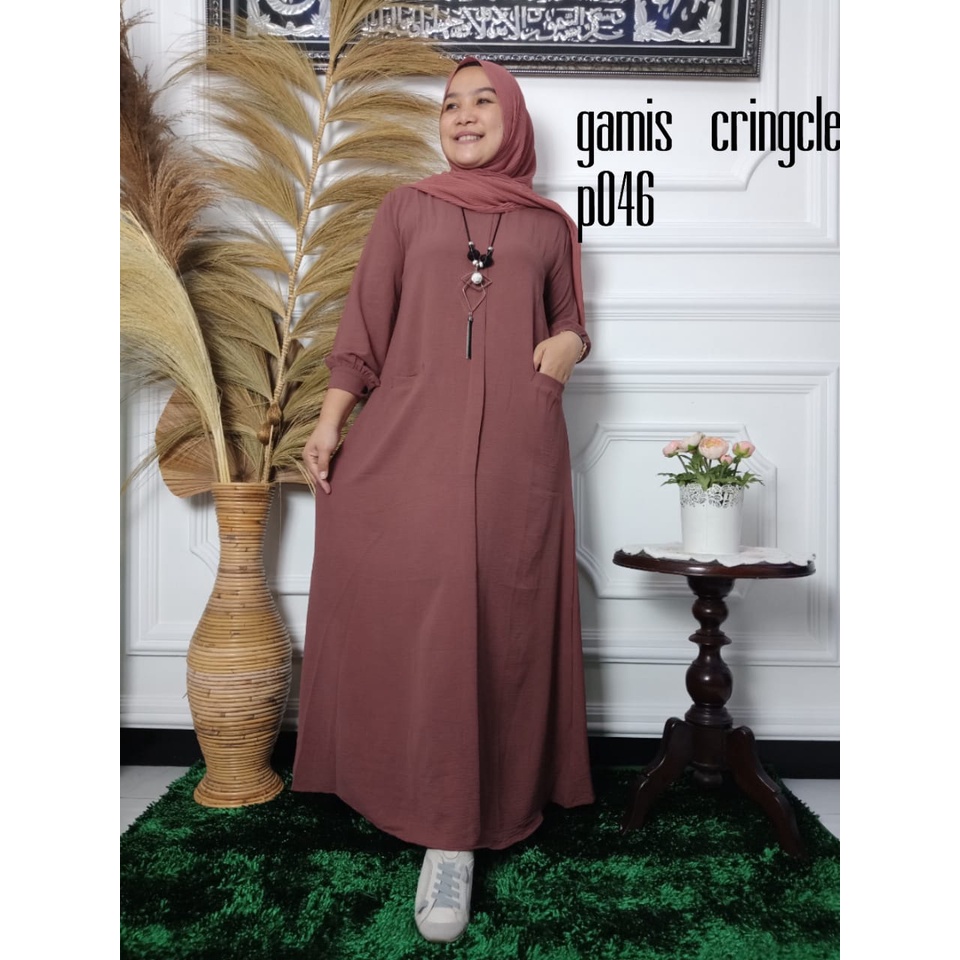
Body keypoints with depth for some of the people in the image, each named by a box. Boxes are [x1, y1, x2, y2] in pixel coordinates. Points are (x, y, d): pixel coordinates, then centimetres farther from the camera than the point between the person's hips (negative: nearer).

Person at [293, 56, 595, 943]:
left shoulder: (549, 226, 18)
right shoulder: (407, 208, 16)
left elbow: (569, 318, 23)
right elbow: (366, 321, 10)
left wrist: (569, 343, -1)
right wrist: (330, 420, 1)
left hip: (516, 440, 1)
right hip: (411, 432, 0)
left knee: (504, 613, -5)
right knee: (423, 604, -8)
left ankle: (493, 797, 8)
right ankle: (449, 832, 4)